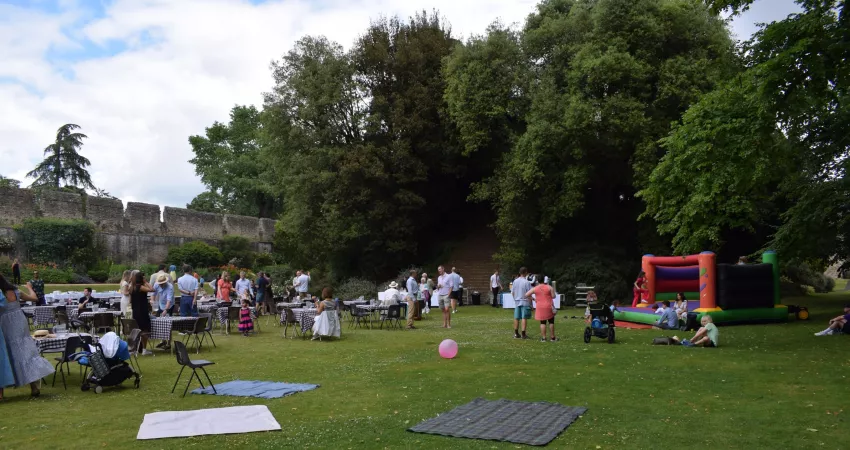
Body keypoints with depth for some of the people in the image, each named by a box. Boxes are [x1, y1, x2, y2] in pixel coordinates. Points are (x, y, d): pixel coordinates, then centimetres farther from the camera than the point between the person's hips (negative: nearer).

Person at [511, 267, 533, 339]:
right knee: (524, 318, -1)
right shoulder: (526, 282, -13)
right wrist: (530, 303, -3)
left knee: (516, 318, 9)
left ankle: (516, 334, 16)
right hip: (525, 302, -5)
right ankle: (523, 334, 0)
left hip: (517, 302, 5)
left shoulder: (515, 281, 3)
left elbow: (512, 292, 9)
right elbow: (529, 294, -11)